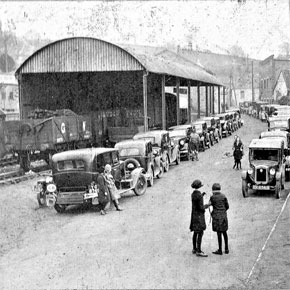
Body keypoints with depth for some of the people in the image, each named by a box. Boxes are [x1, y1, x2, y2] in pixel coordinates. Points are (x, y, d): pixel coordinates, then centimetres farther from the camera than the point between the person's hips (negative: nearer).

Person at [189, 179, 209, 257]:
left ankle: (194, 249, 24)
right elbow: (201, 208, -21)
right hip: (199, 215, -9)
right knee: (200, 234, -7)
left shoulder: (193, 194, 6)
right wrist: (207, 205, -3)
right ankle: (199, 252, -7)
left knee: (195, 233, 16)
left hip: (194, 215, 9)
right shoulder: (199, 195, -21)